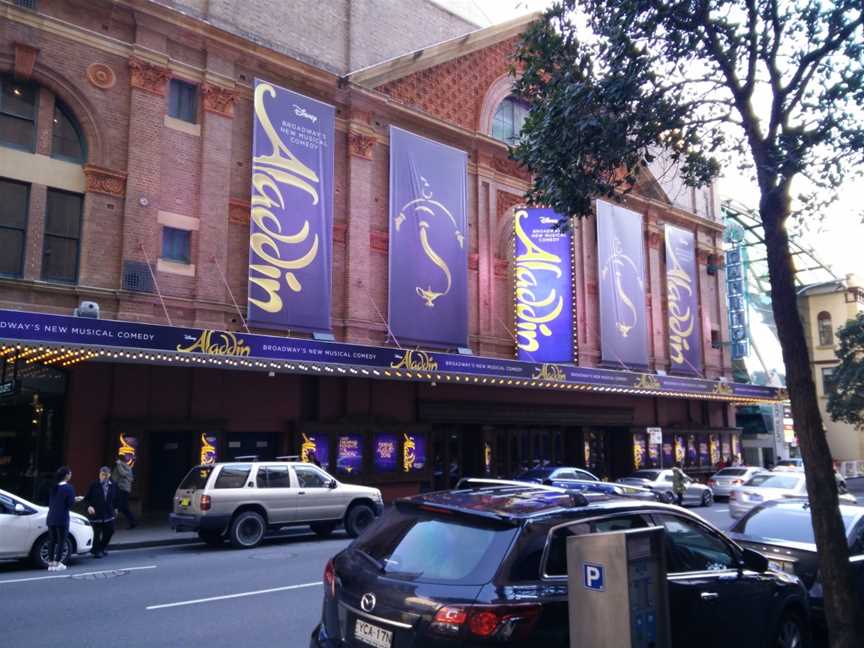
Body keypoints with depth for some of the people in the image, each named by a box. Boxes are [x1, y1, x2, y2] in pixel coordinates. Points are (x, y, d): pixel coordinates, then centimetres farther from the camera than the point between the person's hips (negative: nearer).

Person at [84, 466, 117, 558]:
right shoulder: (94, 485, -7)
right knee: (97, 533, 0)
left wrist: (115, 509, 10)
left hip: (108, 514, 4)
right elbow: (87, 498, -3)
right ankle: (97, 551, 18)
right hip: (96, 514, -4)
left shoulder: (113, 485, 3)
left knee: (109, 532, 8)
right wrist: (89, 506, -20)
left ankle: (101, 549, 29)